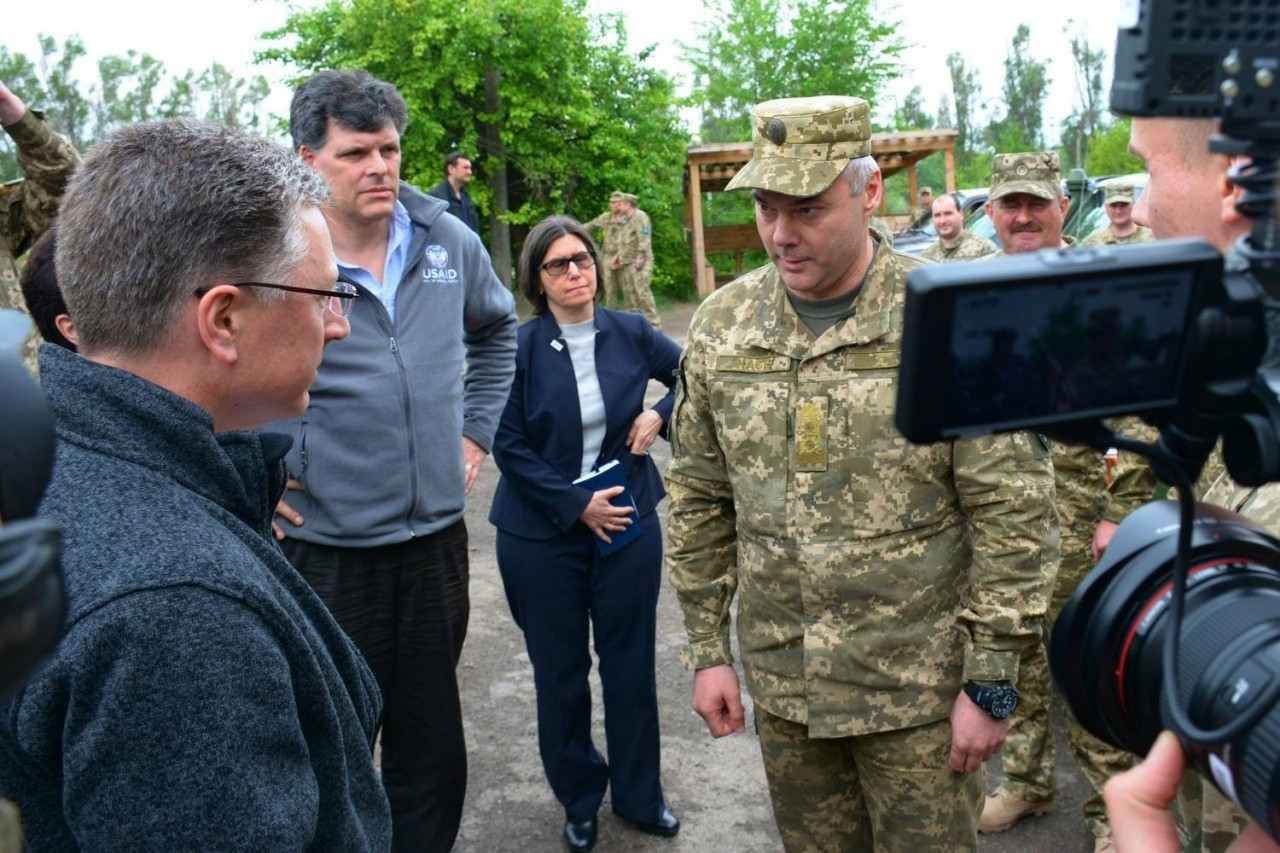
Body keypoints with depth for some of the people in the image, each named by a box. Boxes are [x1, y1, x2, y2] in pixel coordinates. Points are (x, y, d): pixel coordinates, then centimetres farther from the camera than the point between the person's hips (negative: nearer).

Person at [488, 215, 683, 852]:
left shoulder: (630, 333, -2)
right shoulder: (520, 347, -9)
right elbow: (508, 447, -10)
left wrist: (660, 415, -6)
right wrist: (576, 505, -15)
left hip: (628, 521, 2)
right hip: (543, 533, -2)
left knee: (631, 666, 11)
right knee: (560, 673, 11)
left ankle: (639, 796, 32)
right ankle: (579, 801, 33)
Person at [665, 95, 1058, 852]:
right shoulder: (721, 326, -1)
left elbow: (1014, 513, -11)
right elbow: (700, 501, 6)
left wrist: (991, 682, -10)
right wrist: (708, 649, 6)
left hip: (920, 692, -3)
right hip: (781, 685, 4)